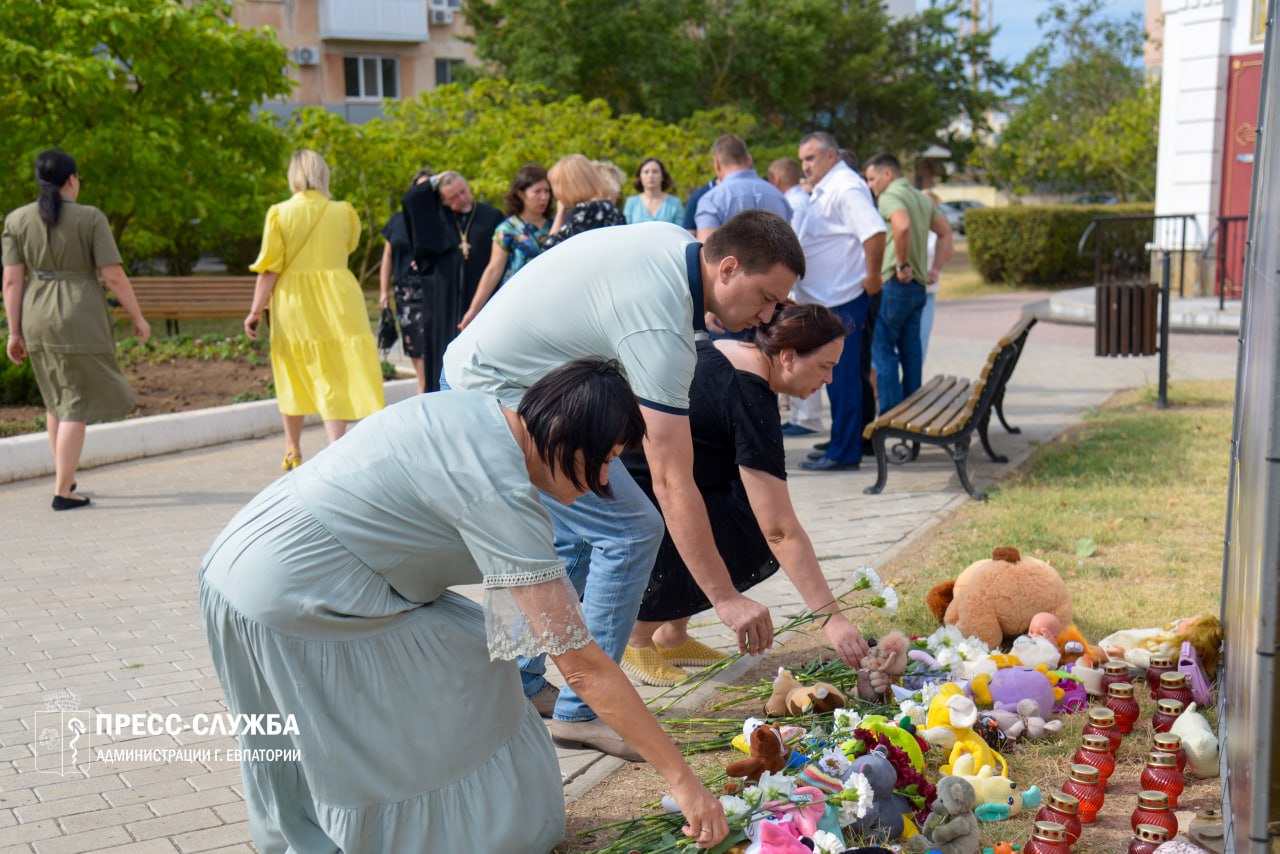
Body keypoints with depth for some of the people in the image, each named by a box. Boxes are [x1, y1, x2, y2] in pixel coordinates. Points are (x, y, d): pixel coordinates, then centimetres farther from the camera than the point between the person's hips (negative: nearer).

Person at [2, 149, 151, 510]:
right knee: (77, 404, -1)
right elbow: (114, 276, -11)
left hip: (37, 318, 5)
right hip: (80, 319, -5)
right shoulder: (91, 218, -8)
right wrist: (138, 317, 0)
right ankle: (63, 492, -3)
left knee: (57, 396, 22)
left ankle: (63, 476, 30)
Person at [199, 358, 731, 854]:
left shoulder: (480, 413, 4)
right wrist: (682, 780, -18)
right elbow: (580, 663, -23)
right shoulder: (498, 490, -23)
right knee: (467, 676, 0)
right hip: (293, 599, -10)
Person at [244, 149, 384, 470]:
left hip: (294, 305, 0)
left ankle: (293, 453, 27)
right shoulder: (343, 213, 0)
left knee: (295, 377, 14)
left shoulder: (280, 213, -3)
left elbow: (269, 268, -6)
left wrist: (256, 310, -1)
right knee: (336, 378, -1)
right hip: (337, 304, 0)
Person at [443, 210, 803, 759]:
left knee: (578, 539, 15)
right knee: (630, 531, -12)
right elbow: (672, 484, -28)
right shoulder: (659, 328, -28)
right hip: (498, 401, -10)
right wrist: (725, 599, -26)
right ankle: (581, 712, -4)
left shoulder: (676, 241, -1)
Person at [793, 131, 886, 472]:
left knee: (843, 376, -5)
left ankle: (844, 452, 0)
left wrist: (872, 277, -21)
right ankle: (842, 443, 24)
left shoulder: (846, 187, -14)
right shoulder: (825, 190, 19)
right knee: (836, 375, 15)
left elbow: (875, 231, -27)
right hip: (825, 299, 11)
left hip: (843, 300, -11)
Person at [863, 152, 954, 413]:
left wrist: (901, 265, -22)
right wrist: (935, 269, 16)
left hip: (895, 284, -9)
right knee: (911, 350, 13)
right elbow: (945, 232, 21)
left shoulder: (890, 196, -11)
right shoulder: (921, 198, 17)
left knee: (883, 350, -3)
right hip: (918, 285, 9)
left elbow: (902, 225, -31)